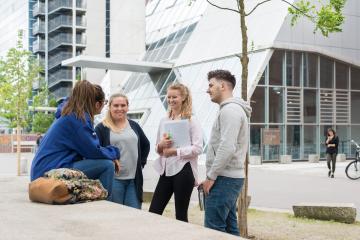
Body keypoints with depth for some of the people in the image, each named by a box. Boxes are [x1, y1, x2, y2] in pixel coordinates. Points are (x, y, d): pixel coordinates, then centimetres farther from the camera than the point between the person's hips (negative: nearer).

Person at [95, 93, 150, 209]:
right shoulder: (102, 128, -2)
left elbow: (146, 145, 25)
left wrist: (142, 162, 15)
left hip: (134, 179, 4)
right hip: (113, 179, -4)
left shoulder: (134, 126, 14)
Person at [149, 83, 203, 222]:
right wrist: (161, 145, -6)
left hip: (183, 171, -5)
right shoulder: (163, 121, 12)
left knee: (181, 215, 4)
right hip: (166, 171, 6)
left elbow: (198, 148, -13)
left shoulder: (191, 121, -5)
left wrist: (175, 151, -17)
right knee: (153, 212, 4)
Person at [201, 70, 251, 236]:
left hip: (224, 178, -10)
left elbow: (227, 148, -23)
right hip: (230, 177, 10)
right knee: (229, 228, 11)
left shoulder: (230, 110, -13)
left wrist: (210, 176, -17)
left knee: (214, 229, -9)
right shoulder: (233, 109, 20)